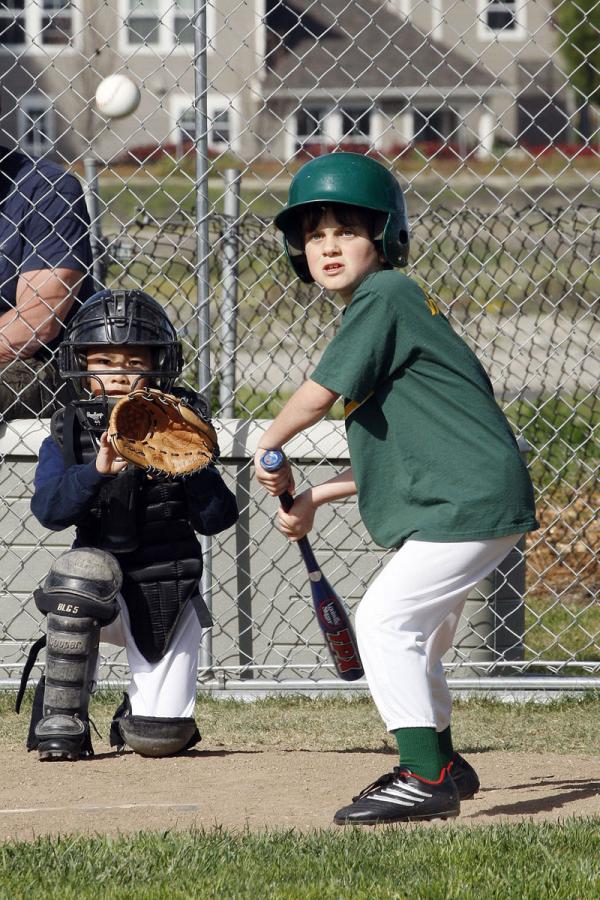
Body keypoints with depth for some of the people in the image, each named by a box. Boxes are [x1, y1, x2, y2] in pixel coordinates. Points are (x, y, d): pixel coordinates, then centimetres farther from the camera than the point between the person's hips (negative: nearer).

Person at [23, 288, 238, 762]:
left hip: (170, 595, 0)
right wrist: (97, 470, -34)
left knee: (158, 738, -10)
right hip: (107, 597, 0)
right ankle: (61, 718, -21)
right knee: (83, 566, -36)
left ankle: (143, 703, 32)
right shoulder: (66, 438, -2)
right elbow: (49, 511, -18)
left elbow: (217, 518, -8)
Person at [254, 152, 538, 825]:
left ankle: (425, 777, -16)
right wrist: (312, 499, 18)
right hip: (464, 500, 11)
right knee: (414, 637, 21)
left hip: (469, 502, -11)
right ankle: (440, 765, 36)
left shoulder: (383, 297, -11)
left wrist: (270, 445, 2)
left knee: (385, 618, -16)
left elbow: (317, 396, -17)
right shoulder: (387, 309, 20)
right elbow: (391, 451, 23)